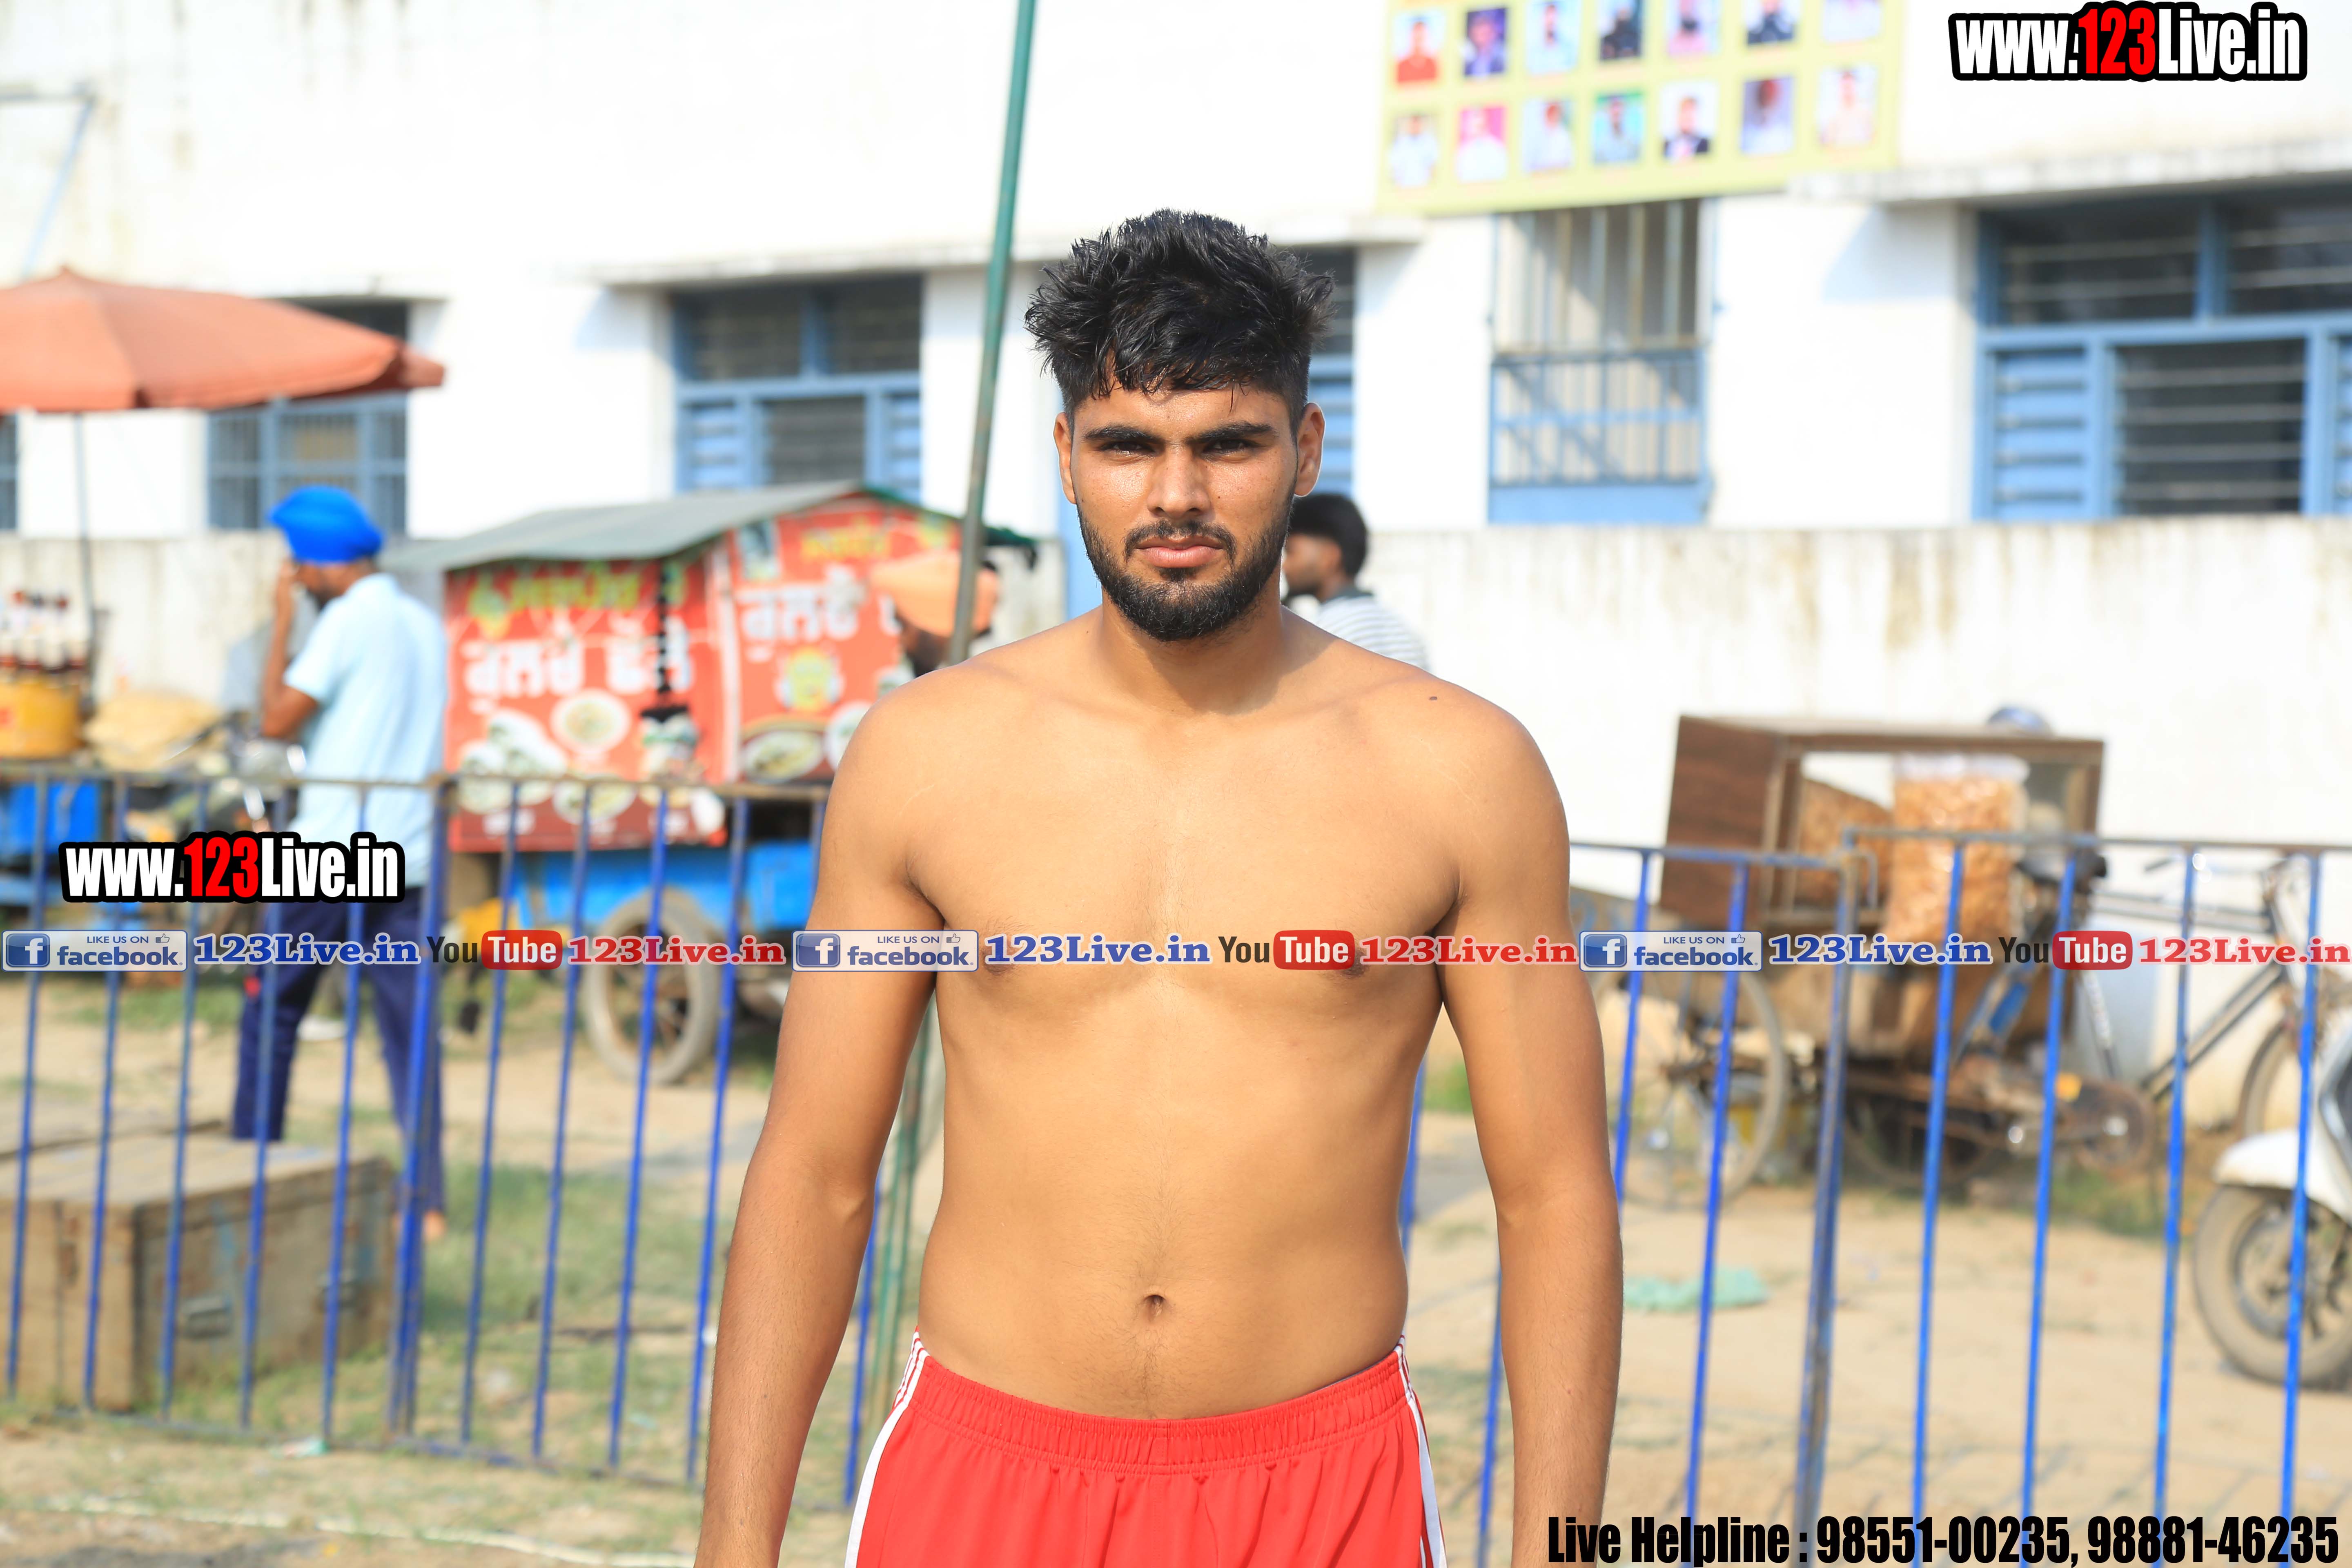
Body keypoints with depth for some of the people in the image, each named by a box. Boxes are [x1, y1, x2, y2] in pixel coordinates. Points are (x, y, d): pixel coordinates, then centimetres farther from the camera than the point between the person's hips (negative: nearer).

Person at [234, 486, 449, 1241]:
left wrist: (281, 624, -2)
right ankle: (427, 1200, -1)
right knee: (409, 1026, 3)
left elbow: (278, 720, -11)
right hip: (407, 853, 6)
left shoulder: (351, 619, -10)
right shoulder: (426, 625, 14)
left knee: (272, 1008, 8)